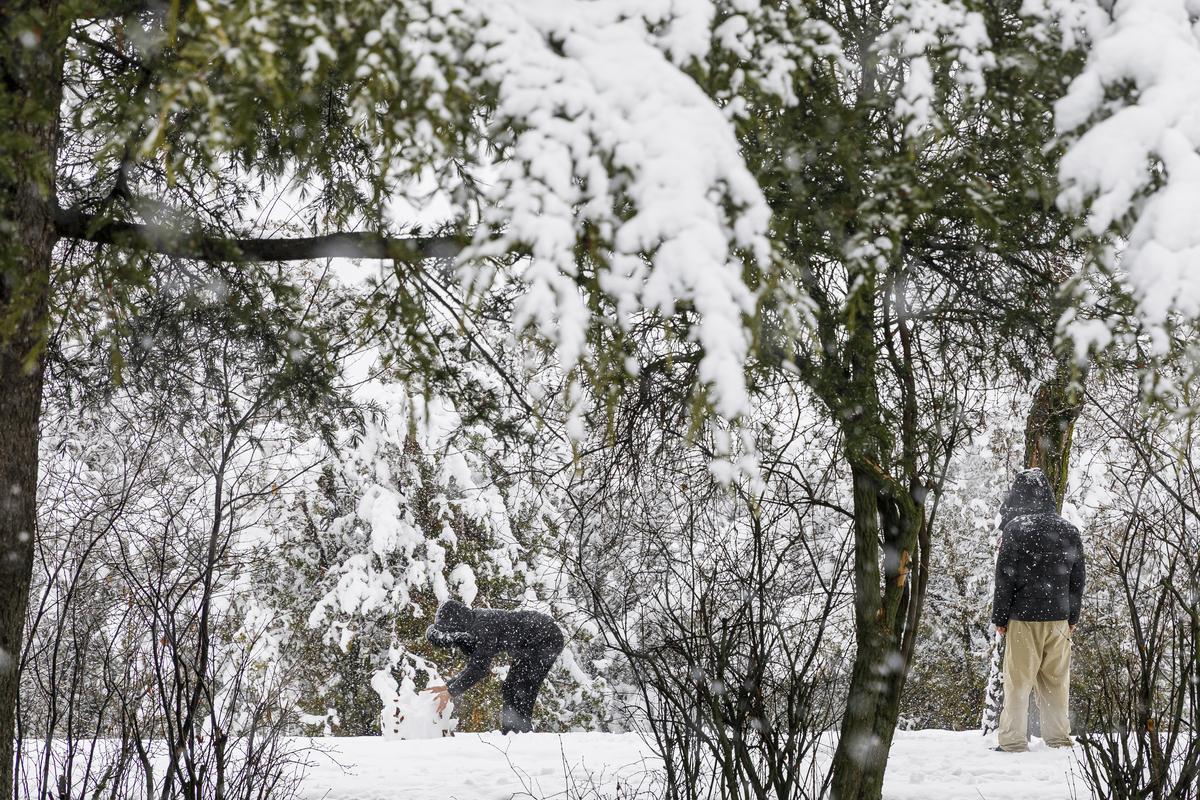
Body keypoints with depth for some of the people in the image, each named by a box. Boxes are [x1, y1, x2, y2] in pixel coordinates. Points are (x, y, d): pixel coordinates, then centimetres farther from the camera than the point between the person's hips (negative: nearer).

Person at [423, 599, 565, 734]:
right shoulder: (474, 624, 3)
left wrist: (451, 692, -22)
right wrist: (448, 686, 6)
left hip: (546, 639, -10)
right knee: (509, 690, 9)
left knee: (519, 692, -15)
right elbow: (474, 665, 12)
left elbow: (480, 667, -28)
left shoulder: (484, 626, -26)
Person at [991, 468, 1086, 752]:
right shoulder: (1069, 531, 8)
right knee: (1056, 680, 11)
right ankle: (1059, 739, 15)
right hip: (1059, 617, 5)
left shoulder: (1016, 528, -9)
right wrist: (1073, 617, 21)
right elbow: (1077, 579, 13)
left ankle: (1013, 741, 2)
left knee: (1018, 680, 1)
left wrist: (999, 617, 0)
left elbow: (1005, 577, -8)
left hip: (1024, 617, -5)